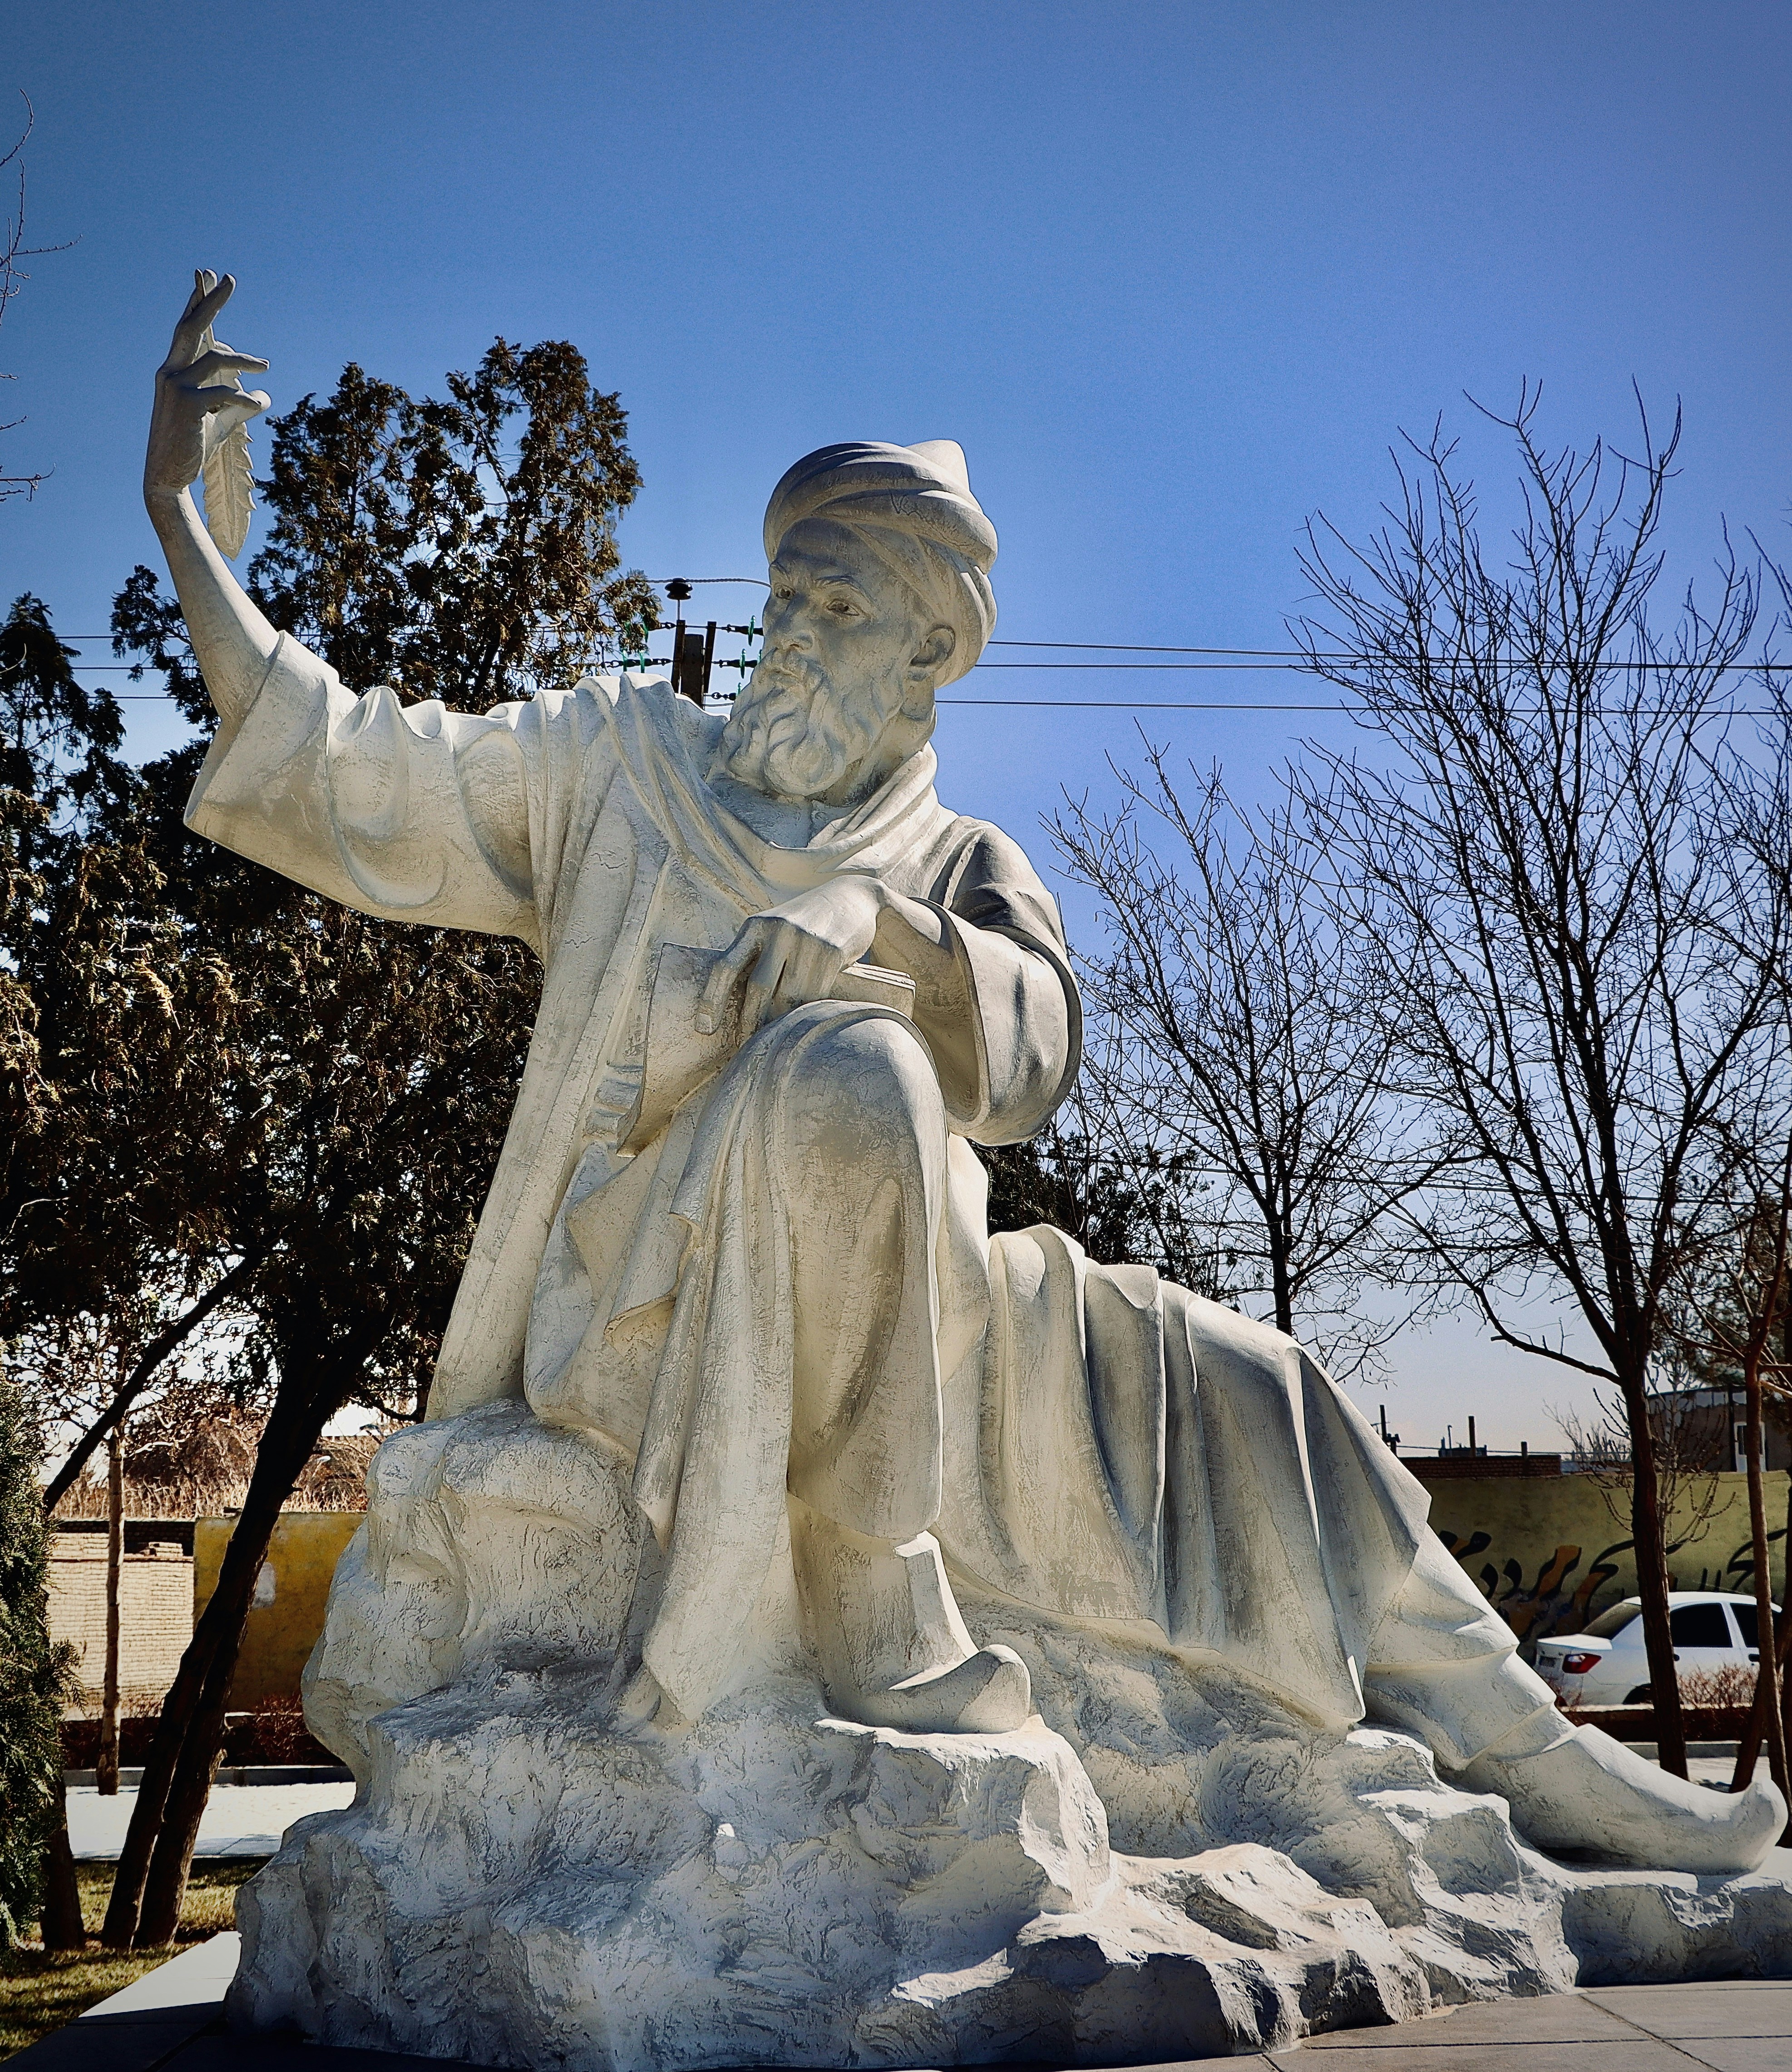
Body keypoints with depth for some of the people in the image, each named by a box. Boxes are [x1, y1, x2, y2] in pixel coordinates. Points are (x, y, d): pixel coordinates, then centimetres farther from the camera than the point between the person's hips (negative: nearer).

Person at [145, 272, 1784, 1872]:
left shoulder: (959, 865, 15)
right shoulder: (622, 762, 12)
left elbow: (1034, 1047, -7)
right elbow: (347, 771, 3)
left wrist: (878, 922, -27)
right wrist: (175, 505, -3)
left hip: (867, 1312, 4)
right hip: (648, 1284, -4)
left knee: (1234, 1392, -3)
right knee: (851, 1070, -34)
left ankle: (1535, 1766, 7)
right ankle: (877, 1618, -31)